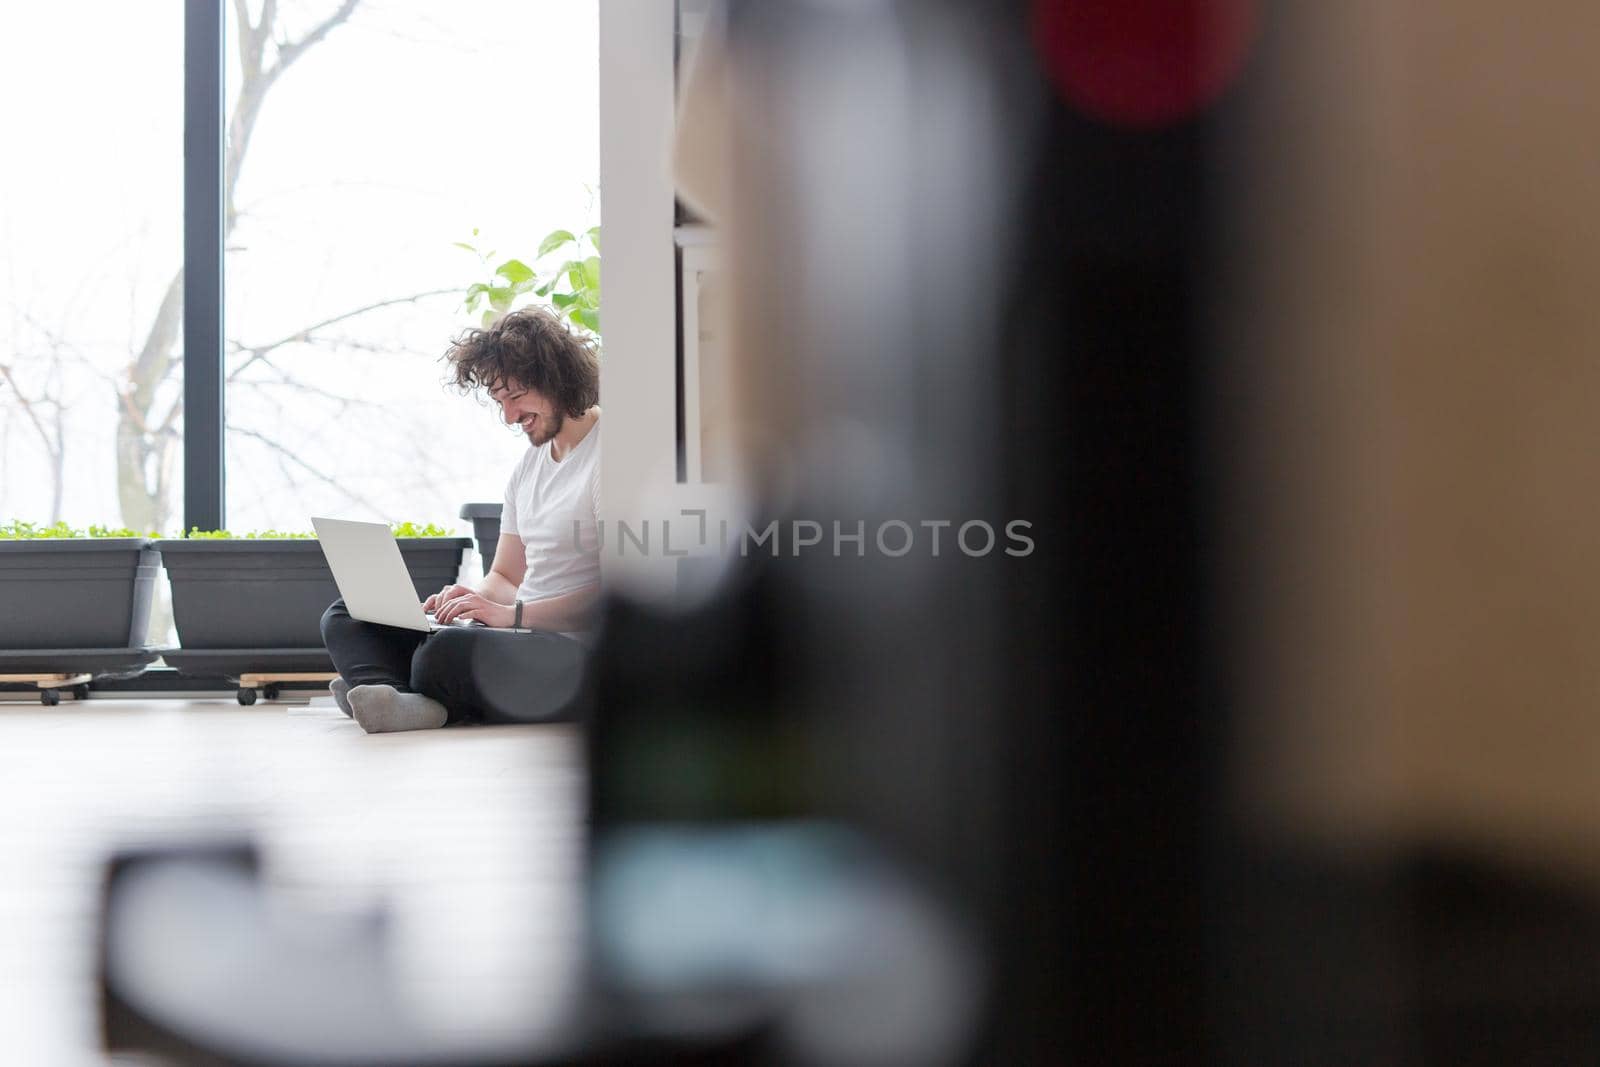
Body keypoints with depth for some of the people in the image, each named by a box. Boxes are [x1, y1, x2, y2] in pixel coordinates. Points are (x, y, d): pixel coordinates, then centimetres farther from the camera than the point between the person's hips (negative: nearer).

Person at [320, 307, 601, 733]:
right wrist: (474, 598, 1)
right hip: (520, 638, 10)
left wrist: (514, 614, -22)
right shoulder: (530, 463, 22)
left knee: (446, 654, -40)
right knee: (344, 617, 1)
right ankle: (399, 699, -29)